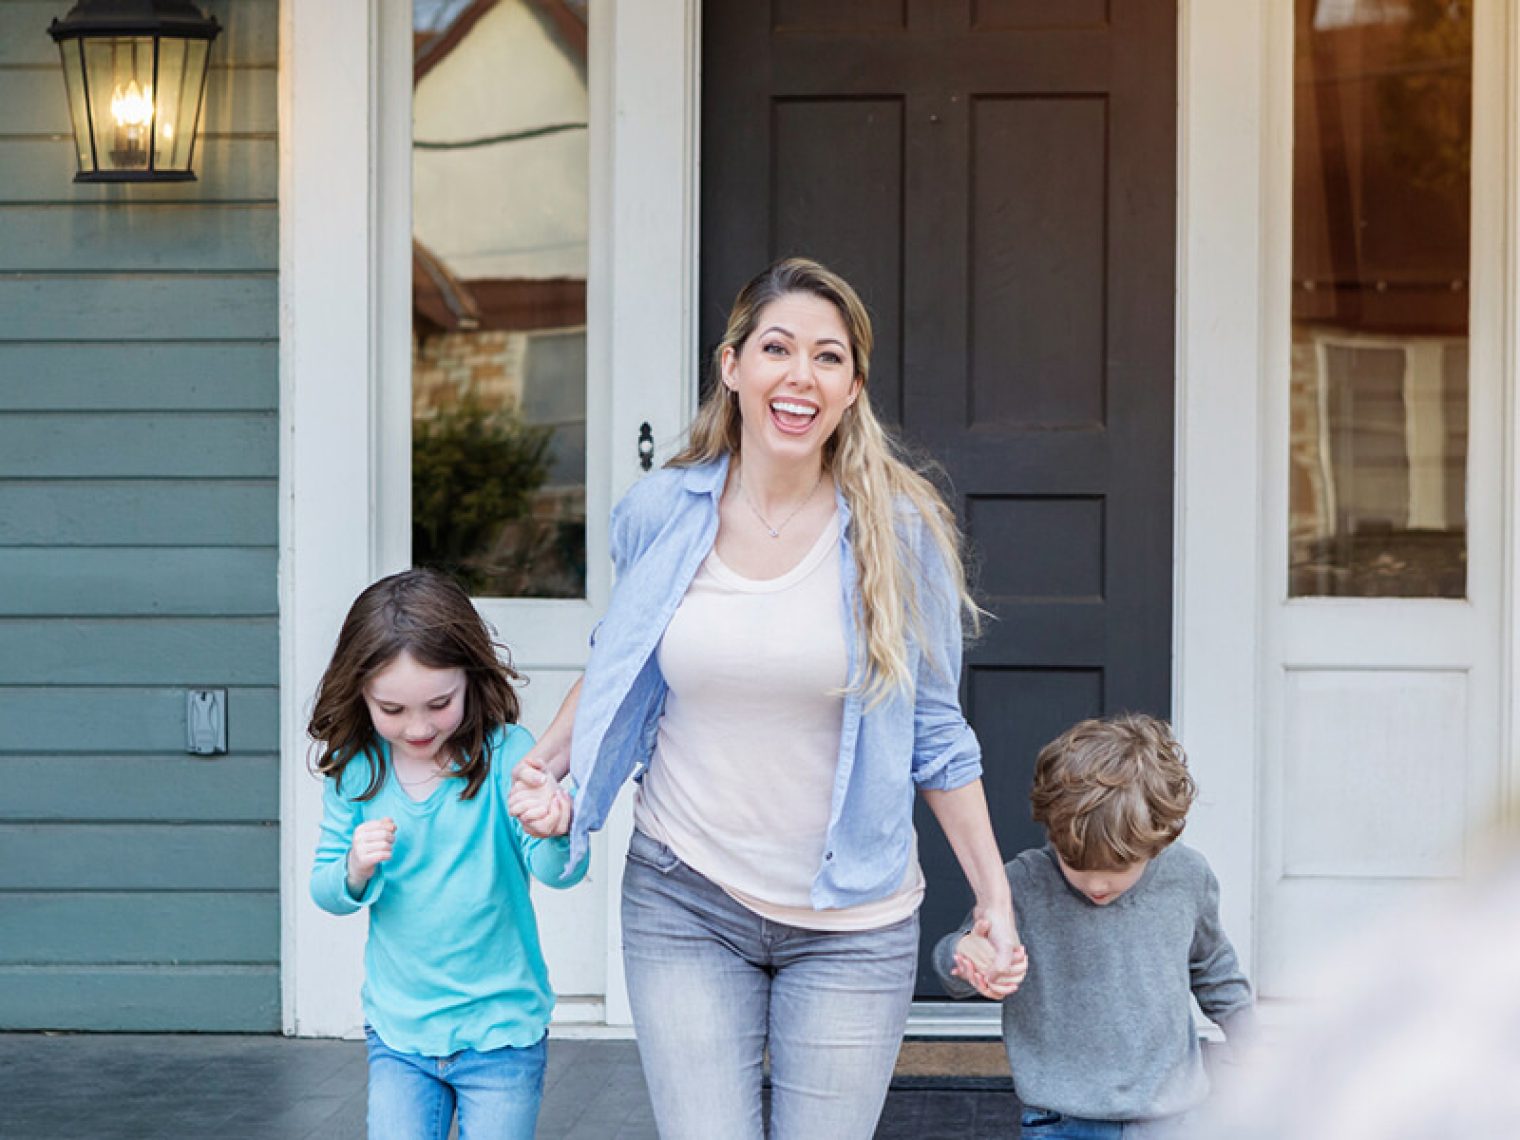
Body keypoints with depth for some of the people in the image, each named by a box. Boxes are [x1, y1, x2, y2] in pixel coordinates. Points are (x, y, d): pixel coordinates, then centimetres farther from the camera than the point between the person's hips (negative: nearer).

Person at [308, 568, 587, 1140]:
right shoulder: (355, 770, -4)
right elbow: (324, 891, 4)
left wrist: (554, 837, -43)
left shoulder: (504, 753, -12)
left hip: (501, 1033, -2)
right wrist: (355, 871, -19)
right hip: (397, 1031, 2)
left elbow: (558, 872, -20)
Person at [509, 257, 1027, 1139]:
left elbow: (936, 732, 2)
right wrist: (549, 759, 1)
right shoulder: (659, 516, -2)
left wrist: (996, 899, 1)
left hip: (851, 925, 0)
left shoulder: (898, 531, -6)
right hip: (686, 903, 1)